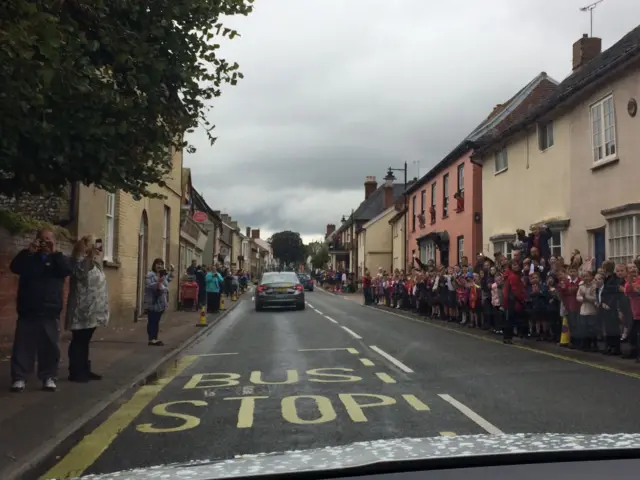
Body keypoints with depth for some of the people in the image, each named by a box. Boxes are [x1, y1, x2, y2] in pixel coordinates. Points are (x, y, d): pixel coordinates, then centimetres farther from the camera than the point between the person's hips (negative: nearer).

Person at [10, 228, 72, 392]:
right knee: (23, 346, 2)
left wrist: (54, 253, -15)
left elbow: (67, 270, -13)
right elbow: (15, 267, -10)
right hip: (27, 312, 0)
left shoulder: (58, 259, 9)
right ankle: (19, 378, 8)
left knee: (50, 347, 4)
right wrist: (29, 251, -16)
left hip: (50, 313, 0)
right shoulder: (28, 257, 10)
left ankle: (48, 377, 13)